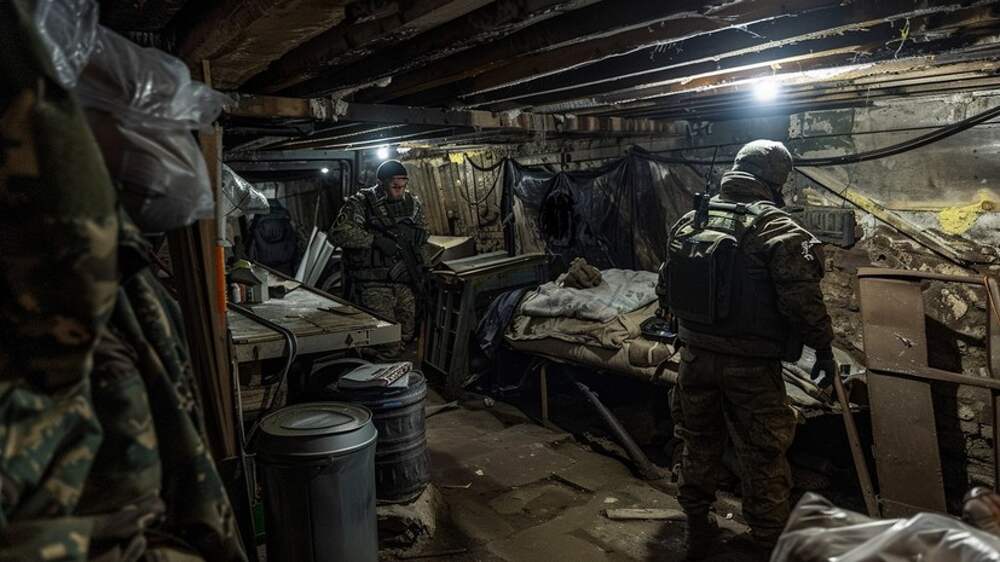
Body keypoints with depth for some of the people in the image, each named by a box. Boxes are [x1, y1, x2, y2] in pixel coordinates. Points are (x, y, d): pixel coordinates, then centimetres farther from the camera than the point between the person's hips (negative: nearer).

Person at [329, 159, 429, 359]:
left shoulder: (412, 203, 10)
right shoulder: (361, 203, -7)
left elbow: (422, 235, 24)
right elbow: (338, 233, -20)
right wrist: (375, 239, -25)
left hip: (405, 283, 6)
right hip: (374, 286, -6)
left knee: (406, 336, 13)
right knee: (387, 344, -11)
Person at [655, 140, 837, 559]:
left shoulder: (689, 221, 2)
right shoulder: (777, 229, -15)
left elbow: (666, 287, 10)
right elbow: (803, 300, -18)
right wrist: (824, 347, -2)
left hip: (696, 355, 5)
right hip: (751, 365, -5)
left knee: (699, 444, 20)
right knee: (762, 455, 11)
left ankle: (697, 528, 34)